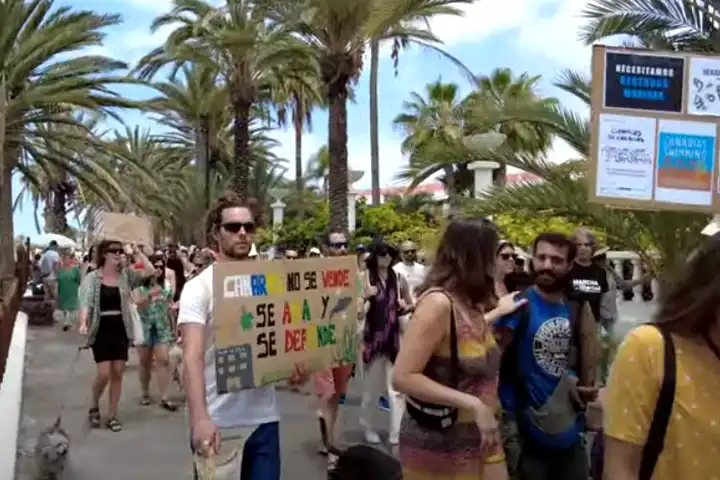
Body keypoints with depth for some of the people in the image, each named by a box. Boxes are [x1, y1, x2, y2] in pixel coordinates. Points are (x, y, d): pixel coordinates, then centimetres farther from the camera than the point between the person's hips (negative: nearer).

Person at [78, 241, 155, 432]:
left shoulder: (125, 275, 2)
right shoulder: (92, 278, -6)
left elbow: (150, 271, -7)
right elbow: (86, 302, -16)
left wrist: (137, 252, -10)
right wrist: (83, 323, -32)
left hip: (121, 329, 3)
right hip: (101, 330, -3)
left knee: (118, 373, 5)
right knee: (104, 373, -9)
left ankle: (112, 415, 17)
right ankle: (94, 406, 20)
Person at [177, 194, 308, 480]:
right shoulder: (199, 287, -8)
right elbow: (193, 357, -18)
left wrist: (295, 367, -10)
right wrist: (199, 418, -31)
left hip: (264, 418, 4)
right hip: (217, 423, -4)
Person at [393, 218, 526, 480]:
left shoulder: (468, 304, 2)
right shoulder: (438, 302, -23)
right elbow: (403, 377, -26)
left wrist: (497, 312, 23)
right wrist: (472, 404, -28)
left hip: (481, 439, 8)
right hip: (438, 445, -8)